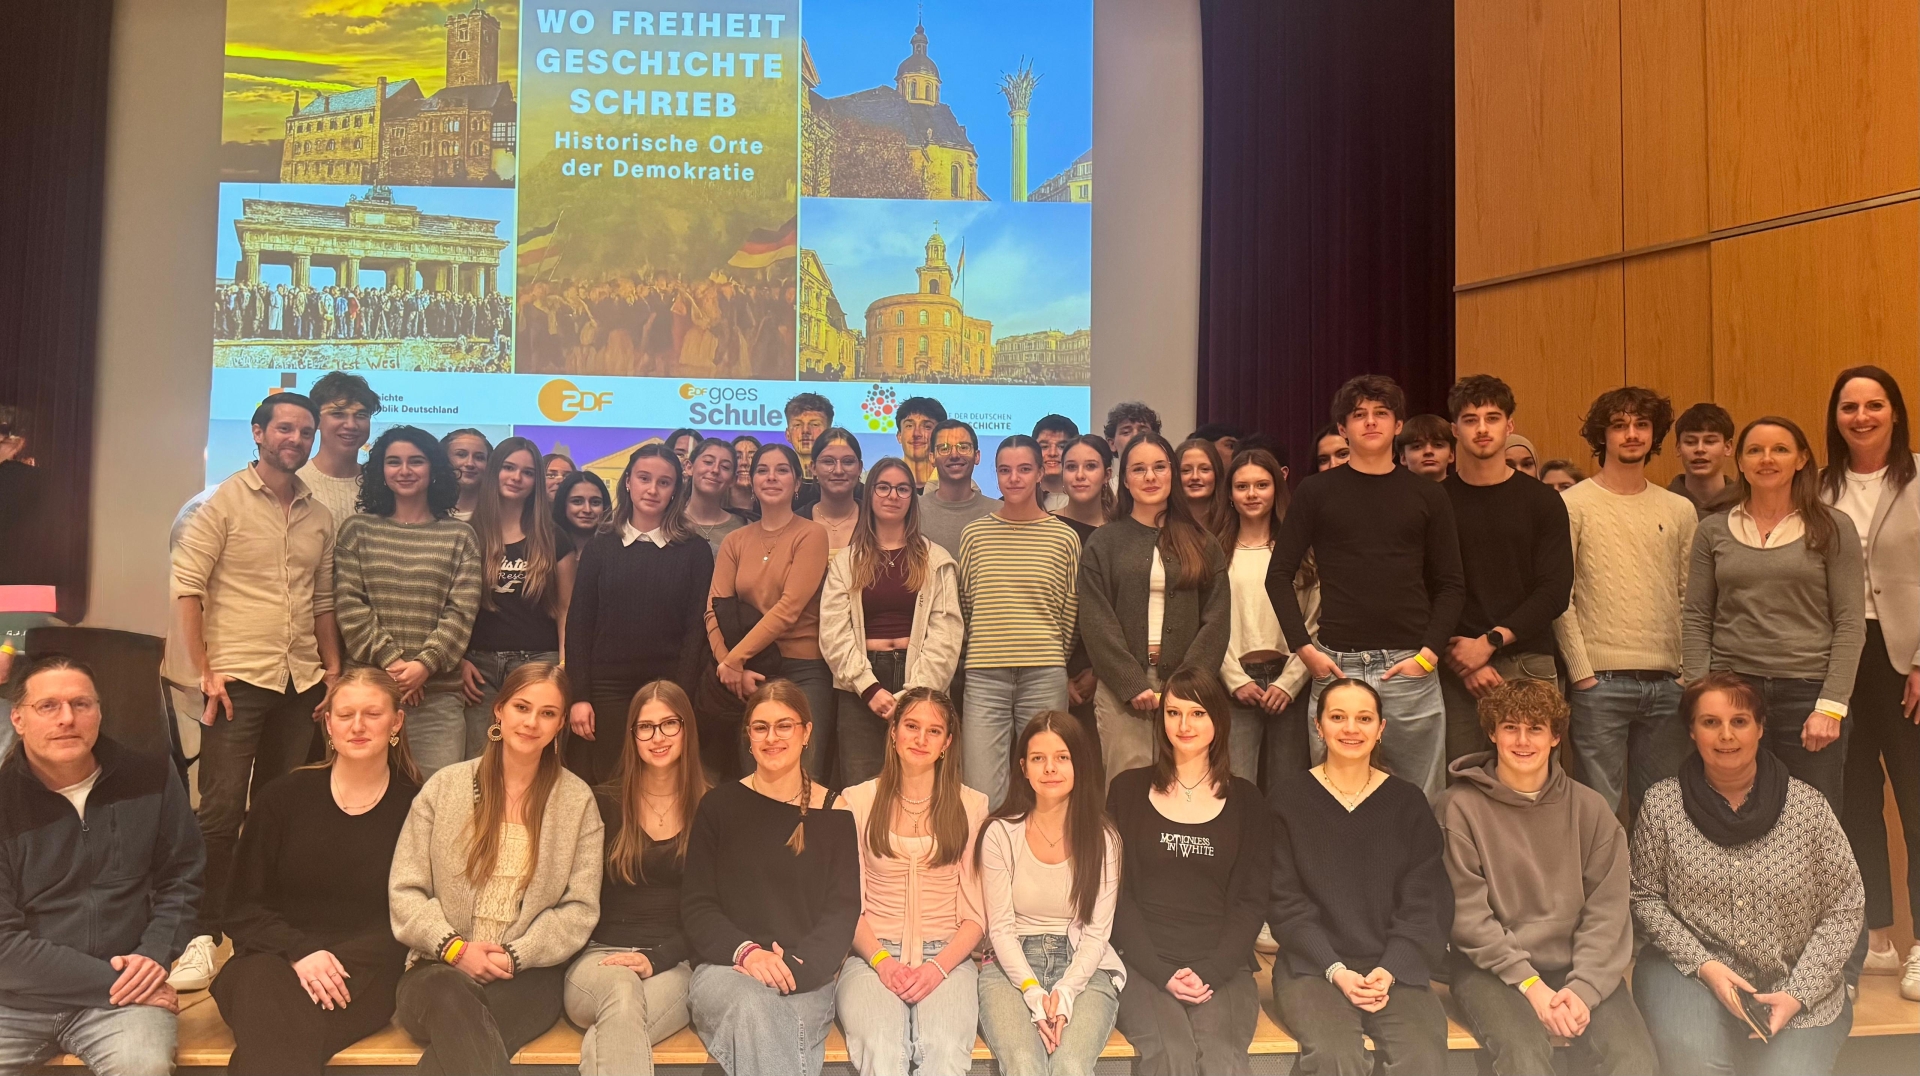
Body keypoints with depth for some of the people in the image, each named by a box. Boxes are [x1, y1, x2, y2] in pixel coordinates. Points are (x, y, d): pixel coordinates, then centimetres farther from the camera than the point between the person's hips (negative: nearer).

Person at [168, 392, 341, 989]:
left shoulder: (319, 516, 12)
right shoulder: (225, 501, -3)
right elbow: (186, 586, -8)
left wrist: (333, 668, 9)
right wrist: (203, 670, -12)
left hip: (301, 682, 5)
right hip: (238, 678, -5)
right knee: (222, 809, -6)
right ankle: (201, 935, 2)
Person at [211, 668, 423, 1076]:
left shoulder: (417, 806, 4)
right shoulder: (283, 797, 9)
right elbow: (242, 908, 7)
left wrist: (339, 962, -14)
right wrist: (299, 952, -12)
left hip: (364, 975, -2)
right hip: (272, 959, 2)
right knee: (263, 988, -35)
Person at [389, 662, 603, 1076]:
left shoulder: (577, 800, 7)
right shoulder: (445, 786, 8)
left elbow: (580, 910, 3)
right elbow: (404, 892, 5)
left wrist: (514, 956, -10)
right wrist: (454, 947, -10)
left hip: (528, 977, -1)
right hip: (440, 968, 1)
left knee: (456, 1035, -35)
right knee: (451, 998, -36)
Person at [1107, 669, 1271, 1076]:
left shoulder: (1245, 800, 12)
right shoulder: (1129, 790, 8)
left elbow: (1253, 901, 7)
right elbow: (1117, 893, 4)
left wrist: (1209, 972, -8)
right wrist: (1162, 973, -9)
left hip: (1222, 966, 1)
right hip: (1145, 965, 0)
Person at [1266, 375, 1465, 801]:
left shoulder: (1428, 497, 10)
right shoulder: (1316, 492, 7)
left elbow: (1451, 585, 9)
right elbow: (1279, 574, 6)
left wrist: (1429, 653, -4)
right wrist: (1304, 647, -4)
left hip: (1409, 669, 1)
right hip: (1336, 666, -1)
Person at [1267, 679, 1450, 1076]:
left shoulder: (1407, 801, 10)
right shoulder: (1288, 799, 4)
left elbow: (1425, 902, 5)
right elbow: (1285, 902, 0)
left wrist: (1390, 970, -10)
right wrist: (1336, 970, -13)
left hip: (1395, 968, 2)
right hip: (1312, 965, -1)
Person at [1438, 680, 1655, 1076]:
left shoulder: (1589, 809, 6)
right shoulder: (1461, 806, -3)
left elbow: (1607, 913, 2)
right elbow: (1468, 916, -6)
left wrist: (1583, 987, -12)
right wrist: (1529, 983, -14)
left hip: (1577, 966, 3)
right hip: (1490, 968, -2)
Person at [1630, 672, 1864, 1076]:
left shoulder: (1808, 806, -3)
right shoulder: (1661, 804, -4)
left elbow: (1845, 907, 1)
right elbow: (1646, 898, 1)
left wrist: (1799, 993, -8)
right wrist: (1703, 964, -12)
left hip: (1798, 985, 2)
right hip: (1691, 970, -2)